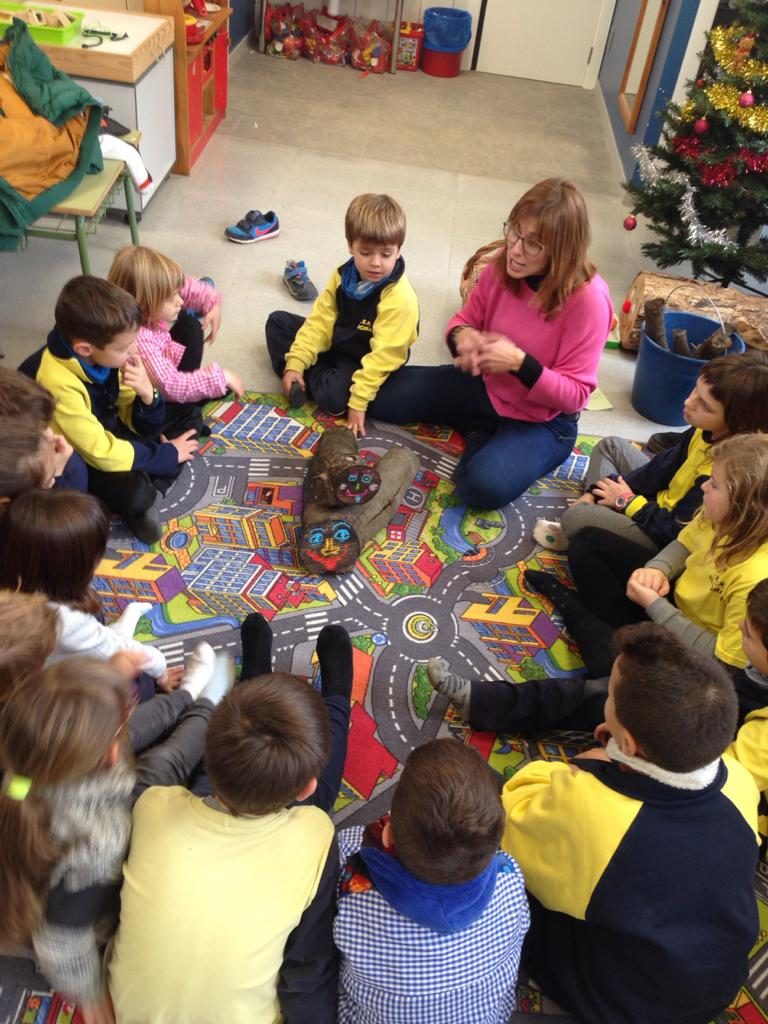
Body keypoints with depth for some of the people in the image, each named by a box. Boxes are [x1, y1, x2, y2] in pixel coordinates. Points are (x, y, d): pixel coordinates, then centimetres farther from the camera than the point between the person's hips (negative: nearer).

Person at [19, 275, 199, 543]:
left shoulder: (102, 356, -14)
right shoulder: (57, 383, -35)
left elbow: (139, 423, -5)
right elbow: (100, 453, -30)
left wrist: (147, 395, -28)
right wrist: (167, 454, -19)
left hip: (106, 432, 7)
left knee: (185, 436, -2)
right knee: (136, 494, -29)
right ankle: (134, 503, 0)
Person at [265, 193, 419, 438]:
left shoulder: (399, 298, -28)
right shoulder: (344, 275, -7)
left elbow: (384, 355, -29)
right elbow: (320, 321, -5)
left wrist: (358, 401, -32)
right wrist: (295, 364, -12)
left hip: (364, 362, -7)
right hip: (335, 345, 7)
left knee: (334, 397, -34)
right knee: (278, 321, 6)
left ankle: (310, 379, -1)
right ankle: (306, 375, -11)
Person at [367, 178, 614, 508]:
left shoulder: (588, 298, -27)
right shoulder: (503, 267, -12)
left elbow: (576, 394, -22)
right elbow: (465, 319, 4)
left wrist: (520, 363, -35)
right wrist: (461, 336, -22)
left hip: (542, 419, -5)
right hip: (485, 386, 5)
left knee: (485, 487, -31)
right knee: (382, 397, -2)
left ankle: (482, 429, 2)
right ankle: (478, 426, 10)